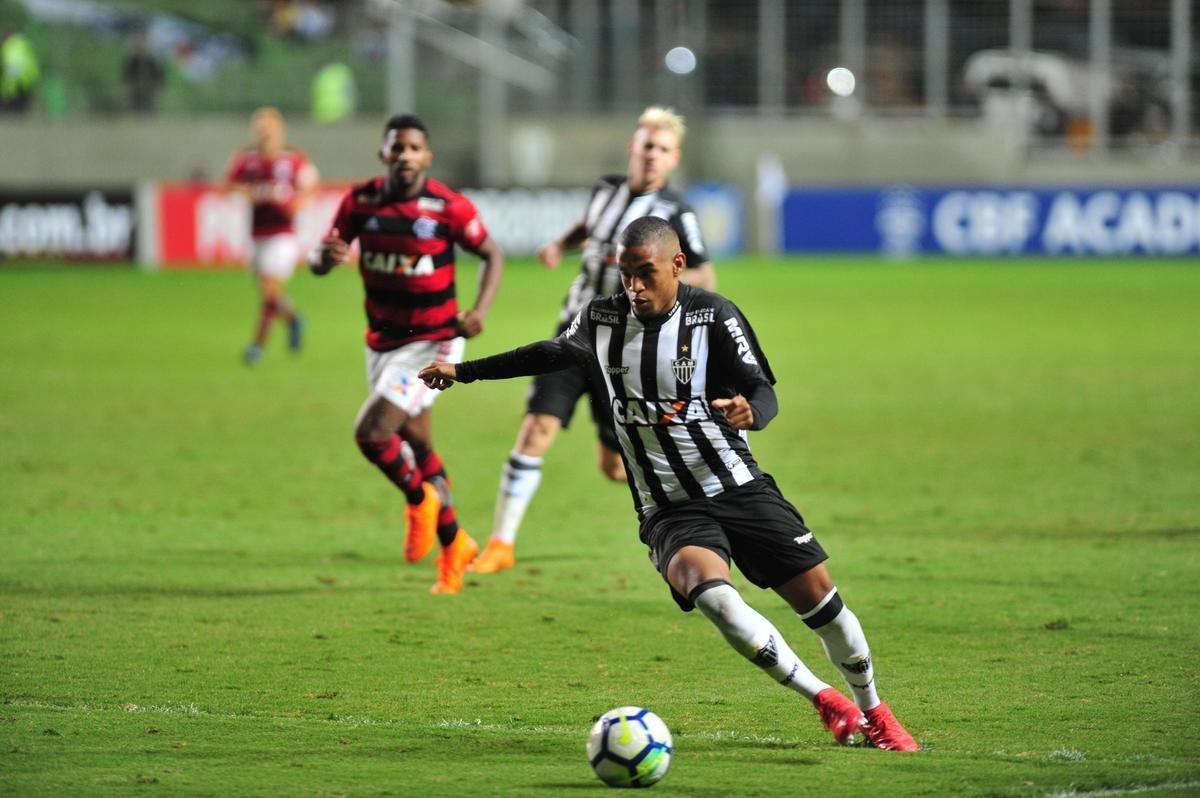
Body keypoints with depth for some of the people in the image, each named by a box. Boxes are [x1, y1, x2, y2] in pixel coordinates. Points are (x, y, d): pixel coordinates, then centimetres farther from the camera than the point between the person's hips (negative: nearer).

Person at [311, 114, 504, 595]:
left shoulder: (449, 207, -15)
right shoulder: (360, 202, -5)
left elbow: (492, 255, -2)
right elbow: (319, 261, -2)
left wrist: (481, 310, -18)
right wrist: (325, 255, -27)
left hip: (432, 342, -5)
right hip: (382, 341, 5)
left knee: (371, 433, -19)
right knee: (417, 446, 16)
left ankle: (419, 501, 9)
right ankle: (453, 545, 32)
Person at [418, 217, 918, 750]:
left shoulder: (713, 315, -6)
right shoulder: (600, 321, 4)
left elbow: (764, 391, -8)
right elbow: (555, 352, 24)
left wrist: (750, 412, -33)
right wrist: (464, 371, 28)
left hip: (740, 489, -1)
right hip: (671, 512, 1)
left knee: (818, 595, -6)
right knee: (711, 592, -30)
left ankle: (872, 712, 22)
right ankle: (826, 702, -16)